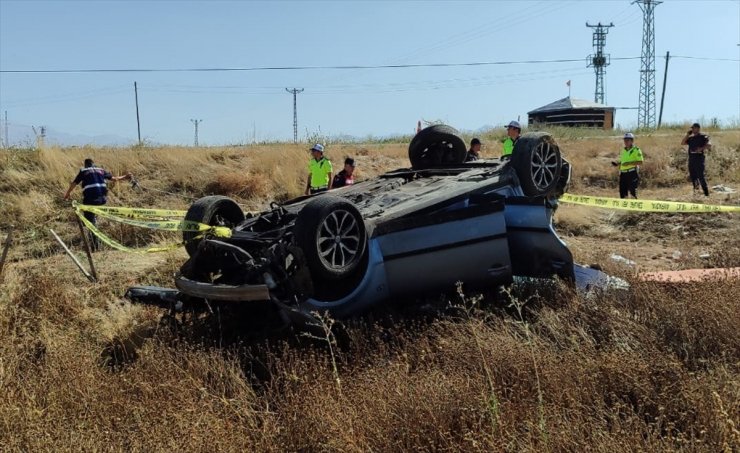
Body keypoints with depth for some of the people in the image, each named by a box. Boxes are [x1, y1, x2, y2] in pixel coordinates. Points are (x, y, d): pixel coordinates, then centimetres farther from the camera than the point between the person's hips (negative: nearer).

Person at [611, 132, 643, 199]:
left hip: (632, 173, -7)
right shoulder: (624, 150, 18)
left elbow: (640, 162, -12)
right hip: (623, 173, 7)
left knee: (632, 191, -6)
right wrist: (617, 164, 6)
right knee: (622, 191, 5)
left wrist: (629, 163, -21)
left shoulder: (636, 150, -4)